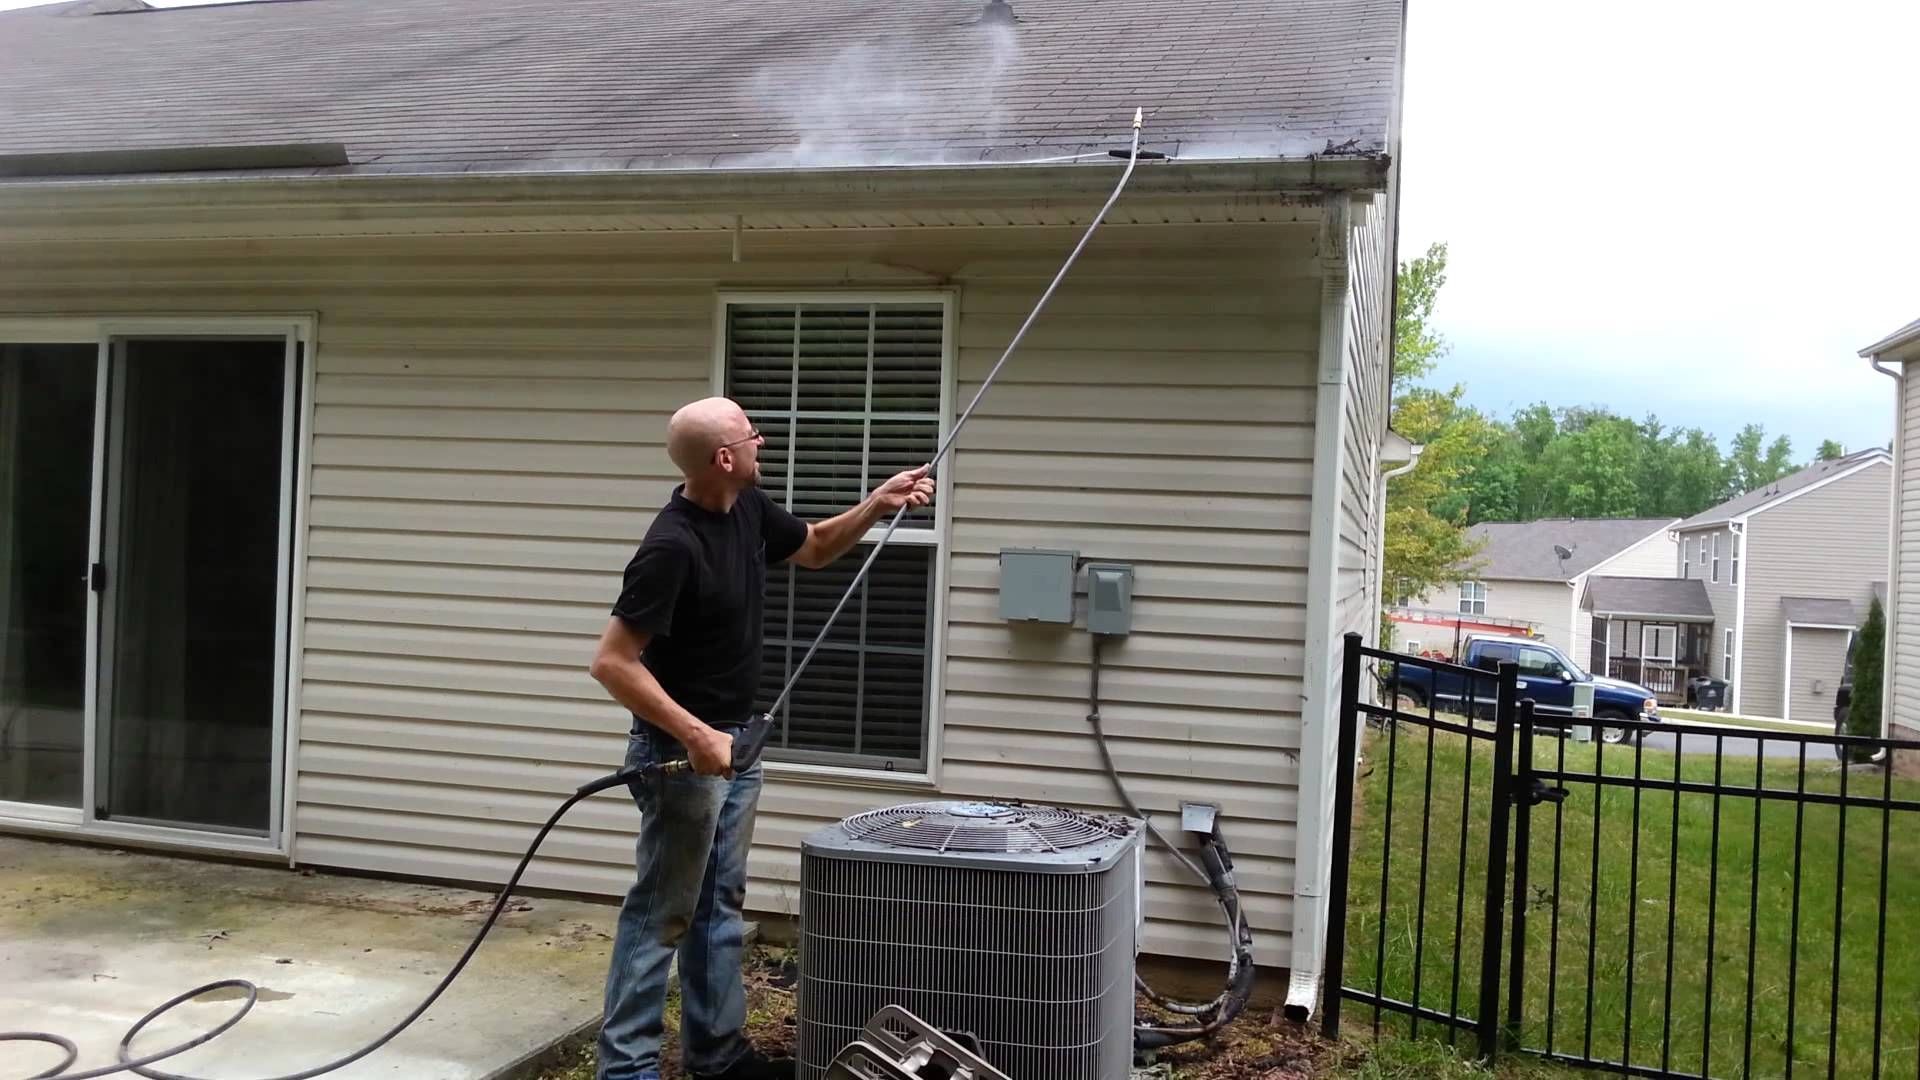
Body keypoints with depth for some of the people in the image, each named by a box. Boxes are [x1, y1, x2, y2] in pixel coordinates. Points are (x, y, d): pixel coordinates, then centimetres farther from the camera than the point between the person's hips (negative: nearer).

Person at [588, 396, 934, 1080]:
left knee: (720, 905, 16)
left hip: (736, 741, 9)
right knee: (662, 913, -1)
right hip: (684, 750, -9)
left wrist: (877, 505, 3)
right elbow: (613, 662, -25)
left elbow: (814, 547, 19)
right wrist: (694, 734, -29)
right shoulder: (671, 547, -26)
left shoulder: (748, 509, 1)